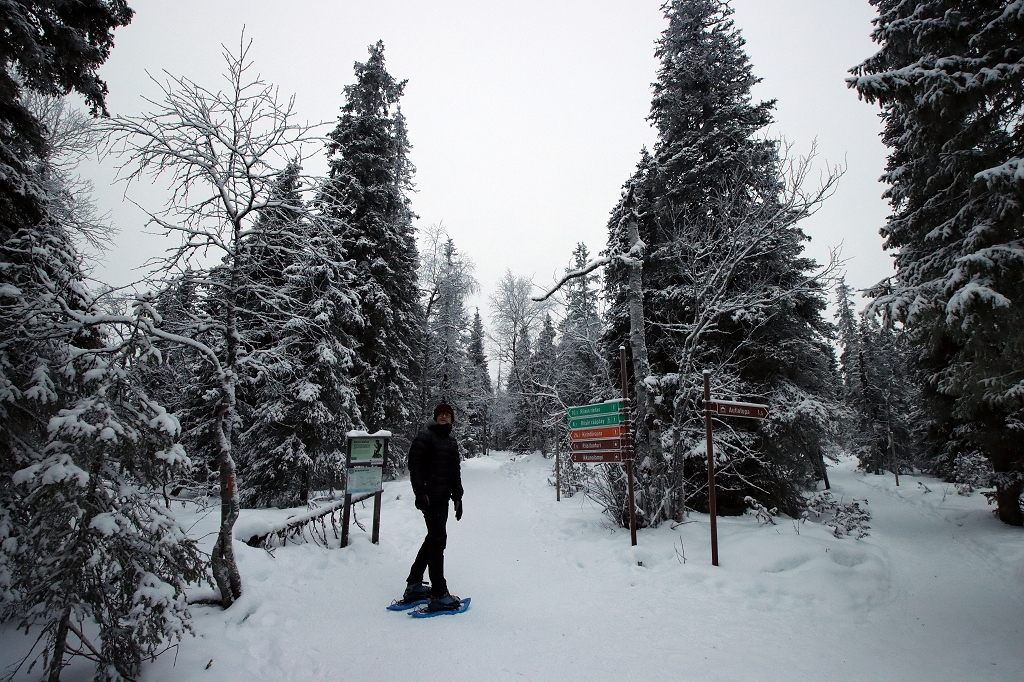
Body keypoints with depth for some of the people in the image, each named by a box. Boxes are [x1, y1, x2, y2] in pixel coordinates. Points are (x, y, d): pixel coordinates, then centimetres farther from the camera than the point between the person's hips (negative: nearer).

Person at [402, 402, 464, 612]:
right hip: (431, 497, -9)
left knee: (433, 538, 15)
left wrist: (457, 497, 18)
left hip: (443, 498, 9)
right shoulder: (425, 437, -7)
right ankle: (439, 595, -4)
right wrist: (420, 493, -19)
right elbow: (414, 463, -13)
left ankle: (414, 585, 27)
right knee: (438, 540, -9)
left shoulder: (451, 441, 17)